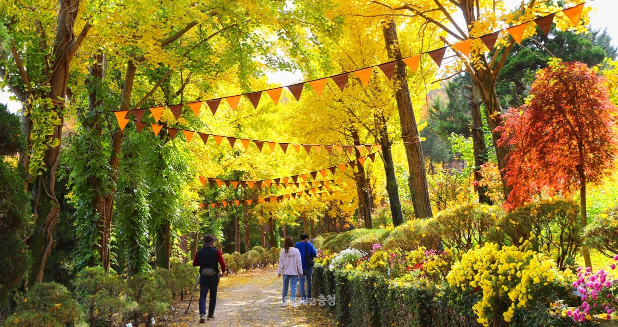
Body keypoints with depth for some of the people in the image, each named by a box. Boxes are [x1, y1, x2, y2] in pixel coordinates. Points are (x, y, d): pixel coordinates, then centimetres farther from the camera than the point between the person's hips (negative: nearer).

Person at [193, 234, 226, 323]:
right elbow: (222, 264, -11)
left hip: (203, 276, 1)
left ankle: (202, 314, -21)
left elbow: (194, 263, 10)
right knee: (213, 296, 14)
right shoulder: (216, 251, -6)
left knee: (202, 296, -1)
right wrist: (223, 271, 9)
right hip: (214, 276, -1)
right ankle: (210, 315, 22)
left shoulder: (199, 252, 3)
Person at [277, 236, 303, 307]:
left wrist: (279, 272, 6)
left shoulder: (283, 251, -5)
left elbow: (281, 262, -1)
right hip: (294, 272, -2)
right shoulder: (296, 251, -8)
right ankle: (293, 301, -5)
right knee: (293, 287, 3)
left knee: (285, 287, 13)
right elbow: (299, 262, -5)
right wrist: (300, 272, 3)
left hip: (285, 272, 2)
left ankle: (283, 301, 20)